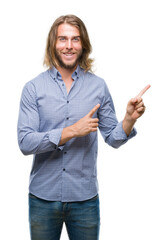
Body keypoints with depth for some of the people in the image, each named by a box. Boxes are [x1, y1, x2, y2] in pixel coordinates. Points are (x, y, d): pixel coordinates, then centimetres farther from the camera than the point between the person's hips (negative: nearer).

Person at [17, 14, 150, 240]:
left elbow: (113, 138, 2)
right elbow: (25, 142, -13)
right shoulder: (33, 88, -5)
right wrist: (72, 131, -21)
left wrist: (129, 119, -17)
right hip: (43, 197, 0)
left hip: (85, 198, 1)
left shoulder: (98, 86, -1)